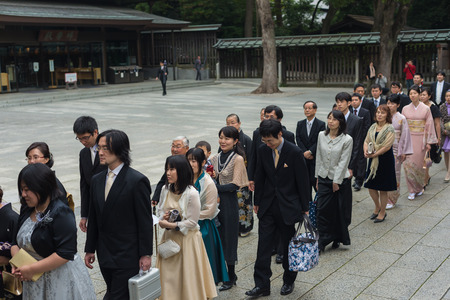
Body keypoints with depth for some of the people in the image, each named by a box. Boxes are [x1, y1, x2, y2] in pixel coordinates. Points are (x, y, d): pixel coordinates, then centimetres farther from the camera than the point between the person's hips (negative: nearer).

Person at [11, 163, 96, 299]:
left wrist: (31, 269, -20)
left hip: (61, 280, -7)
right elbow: (16, 242, 15)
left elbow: (65, 254, -23)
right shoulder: (27, 212, 7)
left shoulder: (61, 213, -18)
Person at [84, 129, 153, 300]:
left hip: (127, 256, -6)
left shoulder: (137, 181, -12)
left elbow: (145, 221, -11)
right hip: (105, 255, 6)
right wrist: (90, 249, 12)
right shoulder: (96, 180, 8)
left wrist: (146, 254, -11)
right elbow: (93, 218, 13)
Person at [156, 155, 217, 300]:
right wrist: (163, 218, -7)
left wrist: (171, 225, -18)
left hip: (186, 239, -5)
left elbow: (192, 222, -15)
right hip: (169, 238, 5)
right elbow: (160, 209, 15)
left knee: (186, 276, 5)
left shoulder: (192, 194, -18)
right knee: (168, 276, 11)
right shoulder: (165, 189, 0)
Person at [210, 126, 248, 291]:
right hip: (215, 202, 6)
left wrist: (215, 186, -18)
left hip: (229, 203, -6)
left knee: (228, 237, 4)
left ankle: (231, 276, 18)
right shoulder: (215, 158, 8)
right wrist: (211, 177, -6)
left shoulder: (238, 159, -11)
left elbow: (235, 185, -15)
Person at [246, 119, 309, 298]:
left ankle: (289, 281, 29)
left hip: (288, 206, -3)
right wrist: (257, 202, 12)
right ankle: (262, 285, 10)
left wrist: (305, 207, -4)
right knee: (263, 246, 2)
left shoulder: (294, 152, -13)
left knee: (288, 247, 11)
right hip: (267, 206, 3)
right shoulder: (263, 151, -1)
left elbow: (303, 181, -8)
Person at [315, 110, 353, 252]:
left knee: (340, 211, 7)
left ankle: (337, 239, 26)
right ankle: (322, 241, 5)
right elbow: (319, 158, 8)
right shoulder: (321, 135, 2)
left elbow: (343, 162, -11)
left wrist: (336, 181, -11)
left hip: (340, 180, -3)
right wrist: (317, 177, 9)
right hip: (324, 178, 3)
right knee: (322, 210, -2)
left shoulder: (347, 139, -11)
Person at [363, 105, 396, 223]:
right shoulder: (373, 127, 8)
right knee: (370, 186, 10)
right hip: (373, 160, 6)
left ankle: (382, 212, 19)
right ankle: (377, 207, 34)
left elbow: (387, 146, -17)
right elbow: (366, 141, 9)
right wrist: (366, 151, -11)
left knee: (383, 188, 3)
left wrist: (374, 154, -18)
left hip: (385, 160, -6)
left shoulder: (390, 129, -11)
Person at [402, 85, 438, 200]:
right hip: (409, 139, 2)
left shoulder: (426, 109, 0)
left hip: (420, 139, -1)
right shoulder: (405, 109, 5)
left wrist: (428, 142, -3)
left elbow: (429, 125, 1)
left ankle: (419, 187, 22)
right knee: (408, 164, -4)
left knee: (418, 164, 0)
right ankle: (412, 190, 5)